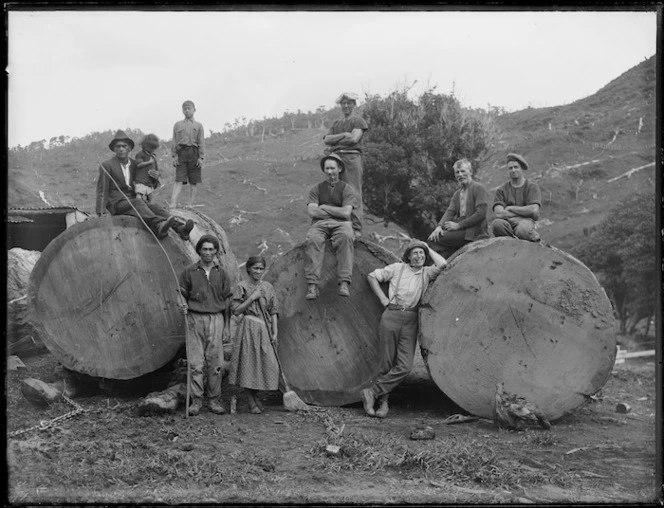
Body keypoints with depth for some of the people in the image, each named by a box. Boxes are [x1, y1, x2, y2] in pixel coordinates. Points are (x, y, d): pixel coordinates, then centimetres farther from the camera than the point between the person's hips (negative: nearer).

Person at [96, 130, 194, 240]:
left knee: (154, 207, -24)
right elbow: (102, 191, -3)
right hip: (116, 203, -5)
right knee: (137, 202, -35)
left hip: (132, 201, 5)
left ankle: (179, 228, -49)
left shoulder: (134, 164, 16)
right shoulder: (106, 166, -1)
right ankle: (158, 226, -65)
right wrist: (100, 214, -11)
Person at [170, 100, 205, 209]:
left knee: (193, 181, 2)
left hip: (194, 153, 0)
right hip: (181, 153, 0)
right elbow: (174, 141, 11)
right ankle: (173, 203, -18)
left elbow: (201, 142, 5)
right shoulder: (177, 125, 13)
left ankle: (191, 204, 8)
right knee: (179, 180, -9)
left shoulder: (198, 125, 10)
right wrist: (174, 155, 2)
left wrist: (201, 157, -3)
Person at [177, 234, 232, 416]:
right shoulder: (189, 272, 4)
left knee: (216, 363, 0)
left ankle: (214, 400, 10)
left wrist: (226, 327, 8)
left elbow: (227, 300, 11)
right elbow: (182, 295, 11)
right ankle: (196, 401, 4)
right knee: (195, 363, -3)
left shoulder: (221, 273, 8)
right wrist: (183, 306, -13)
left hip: (216, 320, 1)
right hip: (195, 319, -1)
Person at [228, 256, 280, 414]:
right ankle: (251, 403, 7)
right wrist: (252, 298, -13)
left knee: (268, 364, 0)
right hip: (248, 328, -4)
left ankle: (255, 397, 20)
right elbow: (236, 311, -5)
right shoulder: (241, 287, -1)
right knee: (249, 363, -3)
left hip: (264, 330, 4)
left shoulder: (268, 287, 10)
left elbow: (273, 311, 10)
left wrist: (275, 332, 2)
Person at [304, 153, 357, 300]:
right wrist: (336, 212, 1)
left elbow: (345, 213, -3)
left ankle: (344, 283, -44)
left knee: (346, 237, -37)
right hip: (319, 224, 1)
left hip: (341, 223, -1)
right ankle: (312, 285, -41)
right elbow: (312, 212, 3)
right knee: (312, 240, -34)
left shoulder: (347, 189, 13)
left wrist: (324, 208, 1)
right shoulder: (316, 189, 19)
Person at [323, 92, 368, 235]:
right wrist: (343, 135, -4)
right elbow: (326, 140, 10)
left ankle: (356, 228, -12)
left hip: (352, 157, -5)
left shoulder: (358, 121, 9)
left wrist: (333, 145, 0)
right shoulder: (336, 123, 25)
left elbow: (354, 138, -7)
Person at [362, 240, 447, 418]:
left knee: (404, 366, -10)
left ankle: (372, 392, -2)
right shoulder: (397, 268, 7)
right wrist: (382, 298, 3)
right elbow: (372, 276, 11)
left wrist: (428, 248, 6)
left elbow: (442, 264, -8)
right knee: (386, 363, -1)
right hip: (391, 316, -2)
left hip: (410, 321, 2)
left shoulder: (427, 273, 11)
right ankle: (383, 401, 12)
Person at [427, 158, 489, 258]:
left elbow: (481, 213, -13)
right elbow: (450, 211, 9)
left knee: (433, 240, -18)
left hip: (473, 231, -8)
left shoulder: (479, 189, -2)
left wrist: (458, 225, -15)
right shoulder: (457, 194, 21)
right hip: (461, 230, 8)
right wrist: (439, 226, -12)